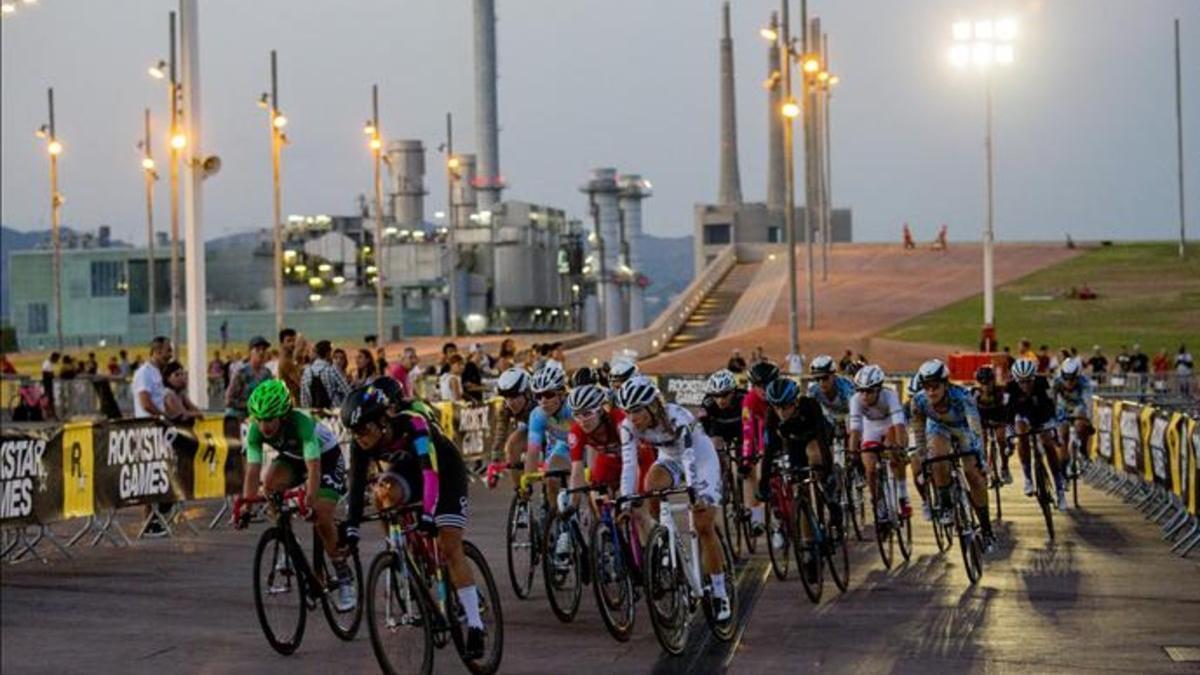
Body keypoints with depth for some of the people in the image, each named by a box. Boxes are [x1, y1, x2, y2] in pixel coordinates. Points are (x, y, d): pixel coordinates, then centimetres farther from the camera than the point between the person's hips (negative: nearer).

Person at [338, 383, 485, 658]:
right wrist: (352, 528, -31)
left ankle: (475, 627, -14)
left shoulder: (412, 425, -37)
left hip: (445, 472, -5)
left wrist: (428, 514, -55)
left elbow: (431, 471, -45)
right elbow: (357, 483, -22)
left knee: (450, 547, -15)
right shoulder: (361, 444, -22)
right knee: (382, 494, -28)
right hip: (407, 471, 5)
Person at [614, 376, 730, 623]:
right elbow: (629, 463, -27)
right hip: (670, 458, 4)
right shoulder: (629, 426, -22)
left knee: (704, 526, -10)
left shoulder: (676, 417, -35)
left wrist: (695, 493, -54)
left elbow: (689, 458, -42)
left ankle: (720, 595, 0)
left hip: (701, 456, -4)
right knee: (651, 488, -32)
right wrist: (625, 499, -39)